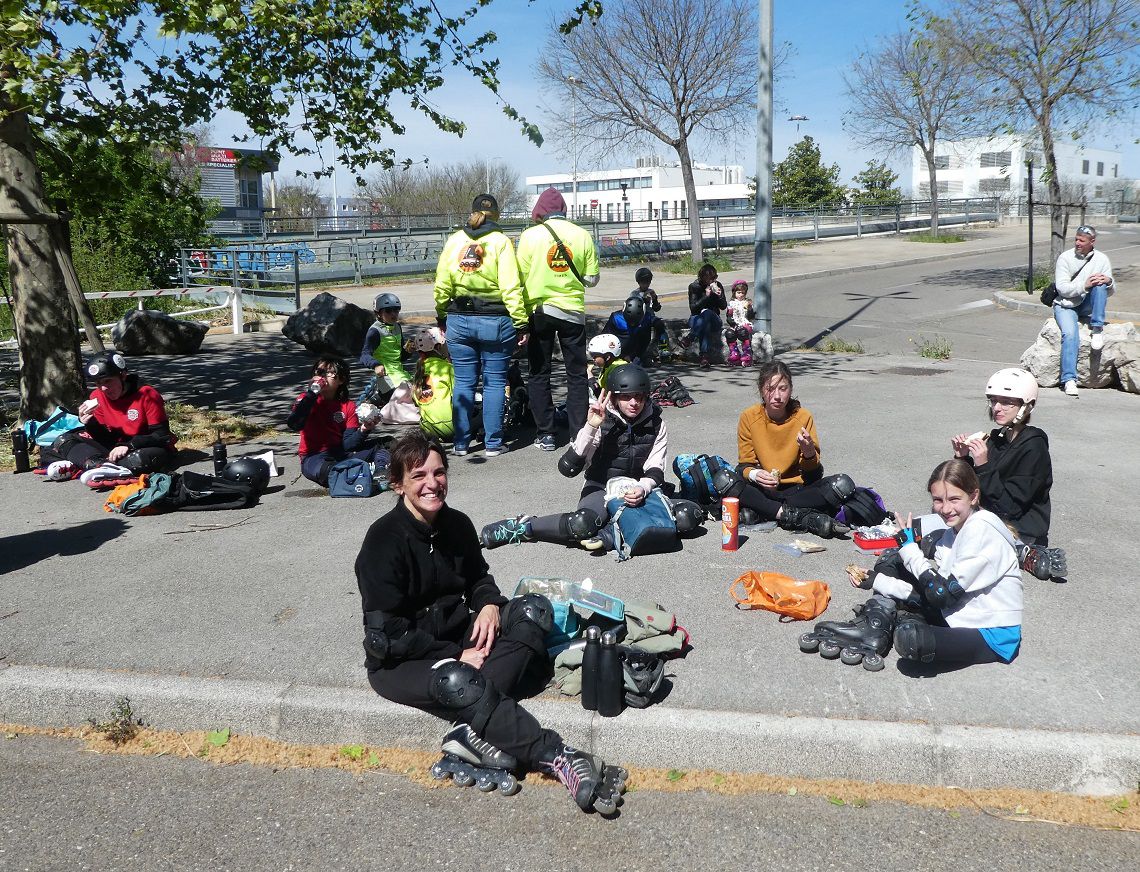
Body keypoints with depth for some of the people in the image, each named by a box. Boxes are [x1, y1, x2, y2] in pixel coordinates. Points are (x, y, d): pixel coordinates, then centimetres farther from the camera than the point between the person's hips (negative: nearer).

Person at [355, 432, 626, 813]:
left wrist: (489, 604, -6)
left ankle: (479, 728, -28)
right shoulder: (384, 540, -17)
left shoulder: (457, 524, 1)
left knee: (535, 608, -12)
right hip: (399, 663, -7)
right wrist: (457, 656, -20)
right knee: (457, 682, -38)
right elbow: (385, 635, -18)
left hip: (458, 637, 7)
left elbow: (478, 576, 19)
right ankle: (559, 759, -32)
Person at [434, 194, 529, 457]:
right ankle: (493, 444, 9)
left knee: (463, 383, 10)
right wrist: (521, 323, -7)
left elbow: (442, 285, 7)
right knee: (495, 383, 6)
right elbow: (511, 287, -11)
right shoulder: (500, 241, -6)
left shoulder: (454, 240, 5)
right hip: (495, 321, -3)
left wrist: (441, 317, 19)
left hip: (459, 320, 3)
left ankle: (461, 443, 16)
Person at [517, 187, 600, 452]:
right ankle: (579, 433, 9)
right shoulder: (582, 235, -1)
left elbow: (521, 277, -6)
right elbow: (592, 278, 3)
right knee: (577, 374, 9)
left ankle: (545, 434, 9)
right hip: (573, 311, 1)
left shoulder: (530, 235, -5)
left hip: (539, 310, -1)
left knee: (539, 375, 9)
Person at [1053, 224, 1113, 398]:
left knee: (1100, 284, -27)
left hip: (1088, 306, 2)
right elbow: (1062, 287, -13)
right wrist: (1084, 285, -27)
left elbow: (1109, 292, 4)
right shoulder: (1065, 257, -5)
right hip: (1066, 305, -2)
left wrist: (1109, 282, -19)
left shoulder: (1102, 259, 2)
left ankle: (1097, 329, -25)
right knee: (1070, 334, -29)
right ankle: (1069, 379, -33)